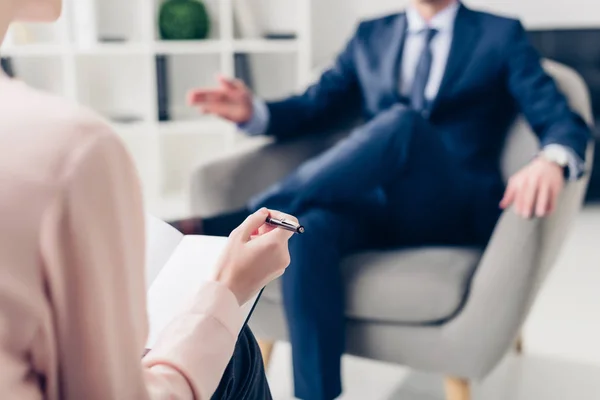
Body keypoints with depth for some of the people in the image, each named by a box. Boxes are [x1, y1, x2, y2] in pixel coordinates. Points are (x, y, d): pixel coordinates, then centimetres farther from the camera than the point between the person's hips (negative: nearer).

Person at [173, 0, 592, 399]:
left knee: (402, 122, -32)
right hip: (377, 205, 3)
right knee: (309, 230, -31)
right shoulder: (371, 36, 19)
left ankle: (235, 225, -26)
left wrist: (552, 161, -26)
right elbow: (315, 107, 16)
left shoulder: (502, 35, 10)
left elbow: (565, 122, -1)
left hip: (457, 212, -2)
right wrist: (254, 111, -6)